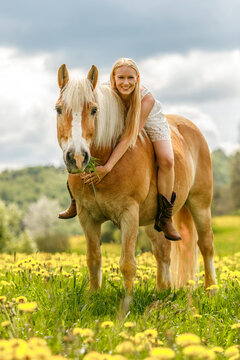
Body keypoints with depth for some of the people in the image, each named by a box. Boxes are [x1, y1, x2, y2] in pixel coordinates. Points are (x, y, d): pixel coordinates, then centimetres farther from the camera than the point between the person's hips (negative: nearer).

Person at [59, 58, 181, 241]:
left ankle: (165, 218, -14)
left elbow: (129, 138, -43)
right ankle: (77, 201, 7)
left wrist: (107, 168, -51)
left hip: (152, 125, -3)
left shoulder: (147, 99, -38)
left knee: (167, 161, -28)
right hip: (120, 124, 3)